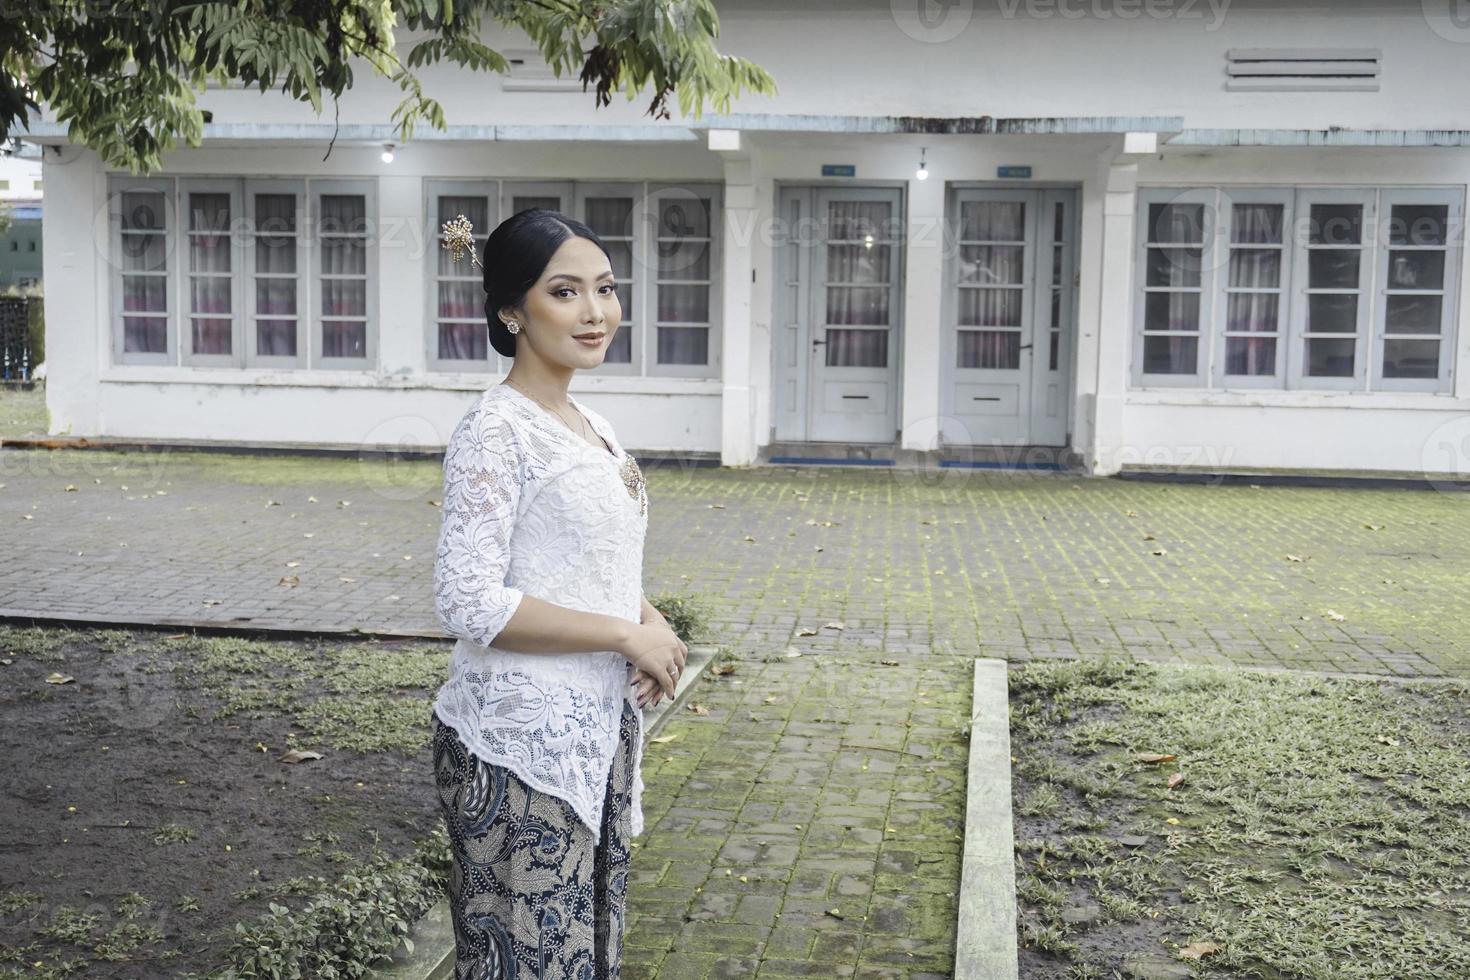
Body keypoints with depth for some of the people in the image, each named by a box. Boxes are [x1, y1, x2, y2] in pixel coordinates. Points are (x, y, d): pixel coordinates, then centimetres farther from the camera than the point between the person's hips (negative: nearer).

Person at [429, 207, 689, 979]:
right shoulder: (496, 431, -15)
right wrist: (626, 634, -17)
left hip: (599, 734, 8)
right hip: (522, 747, -8)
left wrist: (651, 624, -1)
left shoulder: (590, 426, 10)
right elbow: (469, 604, -22)